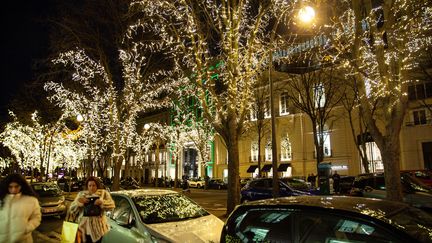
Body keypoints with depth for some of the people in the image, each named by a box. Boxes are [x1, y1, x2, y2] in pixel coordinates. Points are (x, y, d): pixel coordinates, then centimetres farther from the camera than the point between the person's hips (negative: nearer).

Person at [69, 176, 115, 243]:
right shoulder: (81, 194, 9)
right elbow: (72, 209, 5)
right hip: (83, 225, 1)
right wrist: (79, 201, -14)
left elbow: (112, 205, -4)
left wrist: (101, 202, -20)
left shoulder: (103, 193, 4)